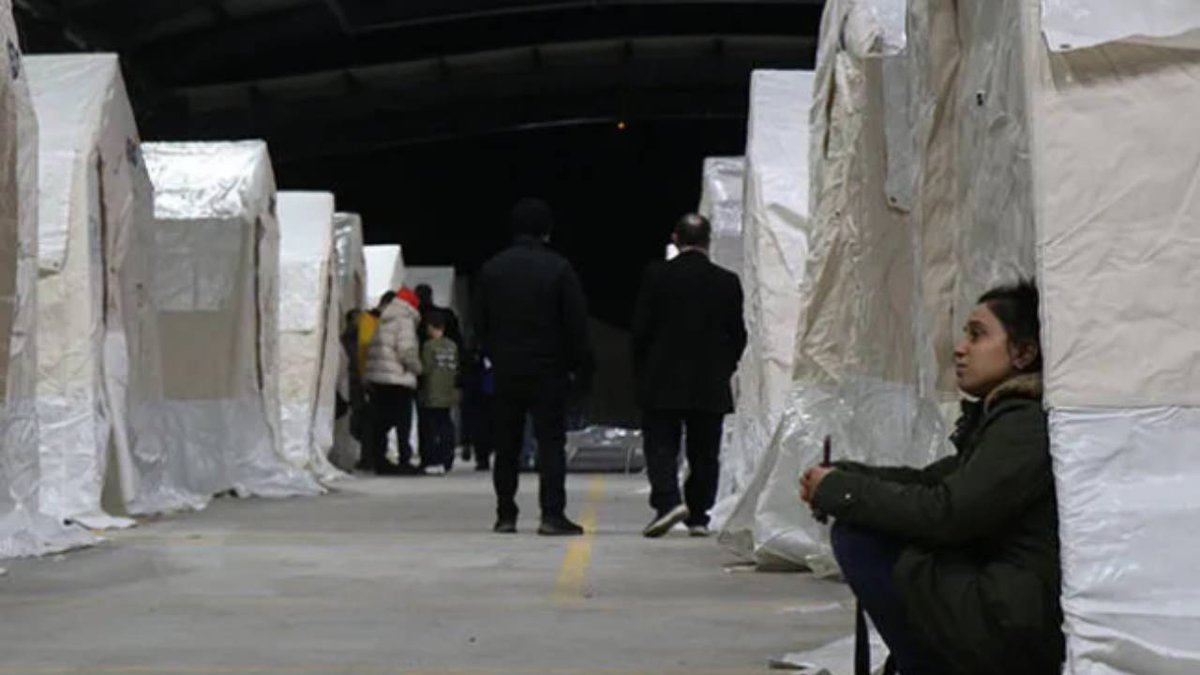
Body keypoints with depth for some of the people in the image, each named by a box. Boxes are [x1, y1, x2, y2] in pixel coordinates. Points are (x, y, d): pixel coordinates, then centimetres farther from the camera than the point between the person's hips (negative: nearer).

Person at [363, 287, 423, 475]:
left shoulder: (384, 321, 17)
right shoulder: (405, 320, -9)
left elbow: (371, 349, 17)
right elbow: (407, 350, -18)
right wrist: (417, 368, -2)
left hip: (376, 378, 8)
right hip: (399, 380, -8)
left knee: (379, 424, 10)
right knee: (403, 423, -3)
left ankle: (379, 461, 13)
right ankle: (404, 461, -4)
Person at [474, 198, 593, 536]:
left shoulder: (492, 268, 4)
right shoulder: (559, 268, -7)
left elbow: (479, 322, 8)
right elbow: (576, 324, -7)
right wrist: (581, 368, 1)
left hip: (505, 371, 3)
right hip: (548, 371, -3)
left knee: (506, 445, 10)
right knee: (551, 442, -2)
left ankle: (505, 514, 11)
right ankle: (552, 514, -9)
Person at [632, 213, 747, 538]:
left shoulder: (657, 276, -6)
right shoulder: (727, 282, -1)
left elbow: (641, 329, -5)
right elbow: (738, 335, 2)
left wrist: (641, 372, 7)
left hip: (663, 381, -2)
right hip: (711, 386, 2)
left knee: (660, 444, 3)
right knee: (704, 453, 9)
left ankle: (667, 500, -16)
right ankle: (698, 516, 11)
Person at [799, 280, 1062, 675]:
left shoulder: (1028, 424, -15)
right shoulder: (1001, 416, 17)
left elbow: (947, 513, -21)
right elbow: (931, 481, 16)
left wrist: (841, 491, -10)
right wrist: (842, 474, 1)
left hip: (1021, 631, -10)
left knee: (857, 536, -11)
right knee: (862, 522, 15)